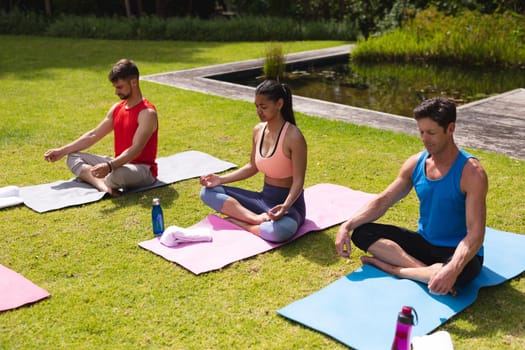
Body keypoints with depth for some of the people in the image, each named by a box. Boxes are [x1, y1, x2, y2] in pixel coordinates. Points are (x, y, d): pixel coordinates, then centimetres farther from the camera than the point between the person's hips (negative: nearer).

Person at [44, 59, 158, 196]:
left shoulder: (147, 113, -17)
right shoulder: (117, 108, 9)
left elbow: (135, 149, -29)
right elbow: (93, 135, 13)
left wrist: (109, 166, -43)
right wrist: (62, 151, 7)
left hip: (143, 169, -9)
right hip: (120, 164, 9)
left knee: (116, 173, -42)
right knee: (73, 157, 0)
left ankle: (89, 178, -8)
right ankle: (102, 185, -28)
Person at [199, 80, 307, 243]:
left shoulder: (293, 137, -20)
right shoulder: (258, 130, 1)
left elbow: (298, 181, -19)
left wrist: (286, 206, -37)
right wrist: (221, 179, 3)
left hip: (289, 202, -7)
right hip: (264, 198, 7)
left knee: (280, 230, -43)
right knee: (208, 192, -3)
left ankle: (238, 222, -15)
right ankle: (257, 218, -19)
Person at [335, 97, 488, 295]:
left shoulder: (471, 172, -20)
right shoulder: (415, 163, -2)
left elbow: (475, 234, -26)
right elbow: (382, 201, 5)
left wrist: (453, 269, -44)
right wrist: (347, 226, -10)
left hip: (457, 252, -6)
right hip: (424, 243, 6)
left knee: (451, 277, -41)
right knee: (361, 233, -11)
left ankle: (395, 268, -17)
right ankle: (426, 270, -23)